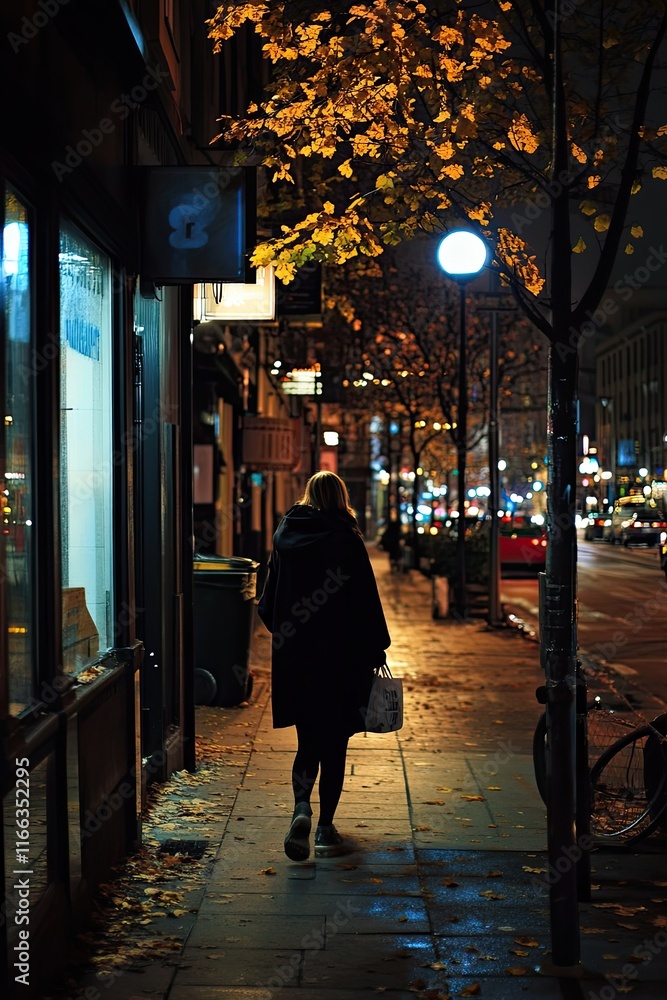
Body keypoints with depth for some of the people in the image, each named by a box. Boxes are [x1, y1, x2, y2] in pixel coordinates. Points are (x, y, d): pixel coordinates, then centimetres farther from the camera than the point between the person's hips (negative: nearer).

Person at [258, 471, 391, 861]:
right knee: (334, 744, 8)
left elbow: (268, 602, 7)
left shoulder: (285, 537, 2)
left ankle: (302, 807, -11)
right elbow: (366, 600, -9)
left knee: (308, 740, 13)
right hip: (339, 658, -3)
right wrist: (376, 650, 1)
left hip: (294, 657, 3)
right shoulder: (347, 540, -9)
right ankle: (326, 828, 12)